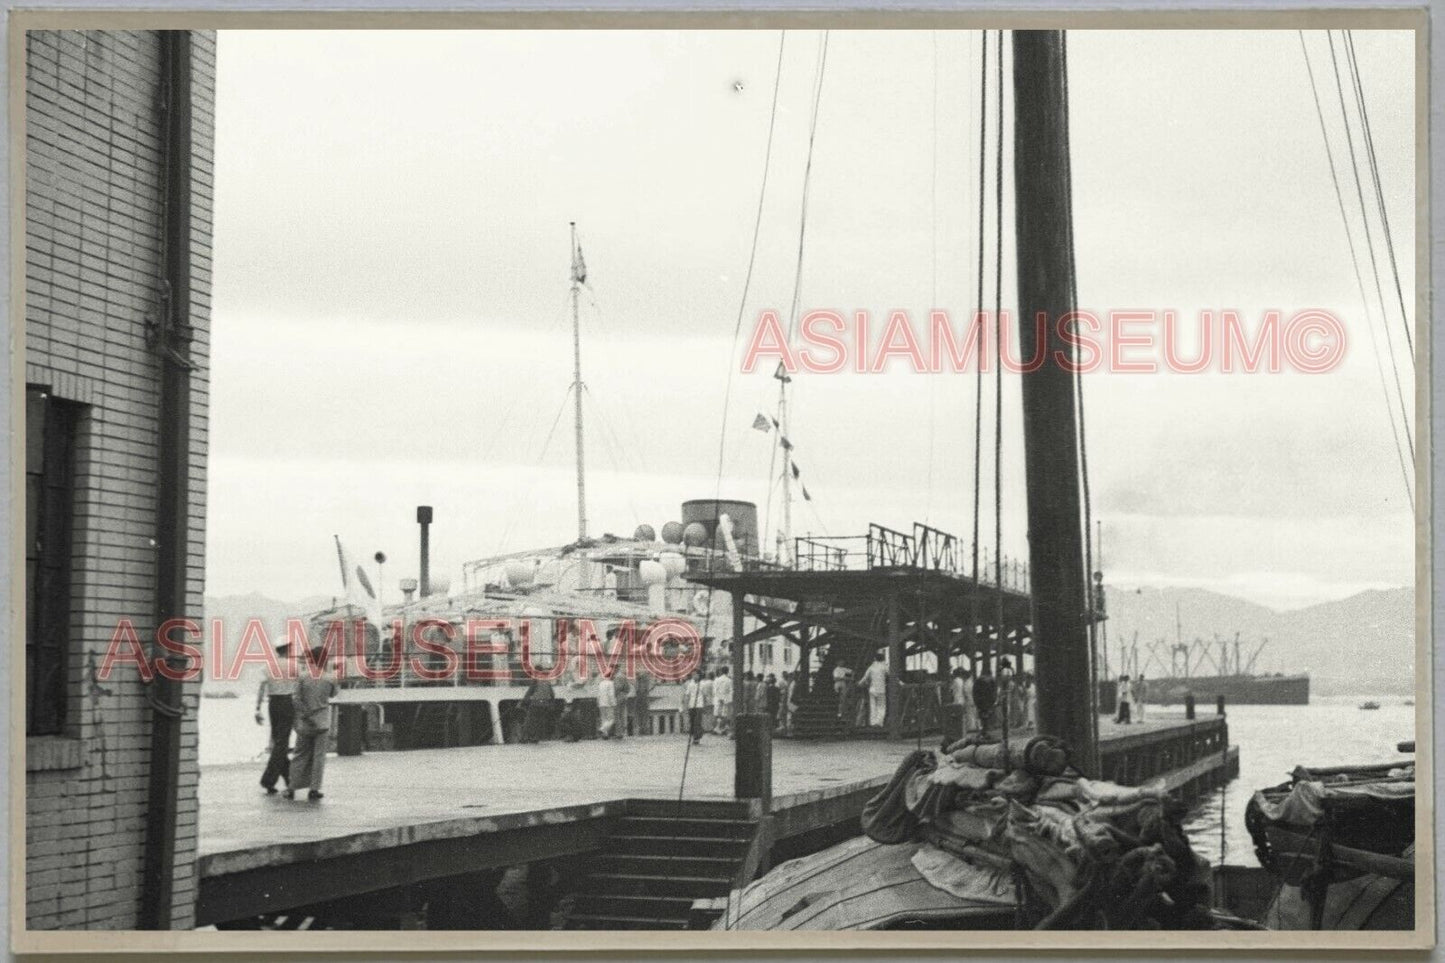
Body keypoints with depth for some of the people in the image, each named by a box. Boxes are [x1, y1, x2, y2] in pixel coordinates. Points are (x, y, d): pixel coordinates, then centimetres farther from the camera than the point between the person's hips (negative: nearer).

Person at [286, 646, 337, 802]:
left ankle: (292, 788, 11)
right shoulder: (330, 678, -8)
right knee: (319, 756, 5)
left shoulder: (303, 677, -8)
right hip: (322, 723, -1)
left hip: (304, 723, 1)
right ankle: (314, 789, 2)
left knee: (300, 754, 11)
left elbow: (297, 700, -12)